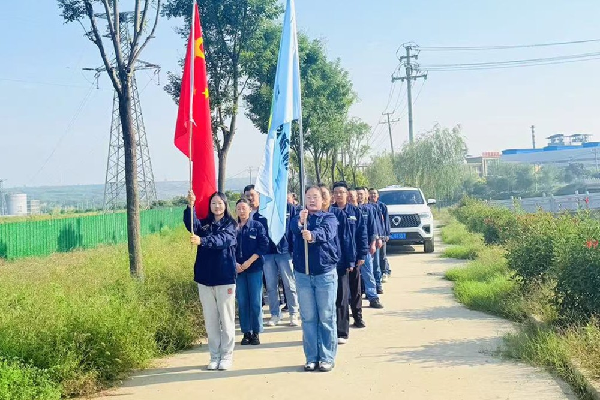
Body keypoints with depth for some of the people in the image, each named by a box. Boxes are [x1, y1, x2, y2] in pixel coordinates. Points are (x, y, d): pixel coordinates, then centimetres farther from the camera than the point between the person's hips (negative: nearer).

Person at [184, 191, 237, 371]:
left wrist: (202, 240, -38)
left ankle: (226, 356, 13)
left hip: (225, 278, -3)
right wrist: (190, 205, -30)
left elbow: (222, 239, -21)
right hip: (205, 278, 4)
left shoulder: (230, 224, -1)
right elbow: (190, 225, -13)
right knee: (210, 321, 9)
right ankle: (214, 356, 19)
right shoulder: (204, 224, 9)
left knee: (226, 320, 3)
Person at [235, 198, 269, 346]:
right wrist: (235, 264, -8)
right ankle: (246, 332, 13)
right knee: (242, 302, 4)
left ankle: (256, 333, 8)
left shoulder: (258, 226, 1)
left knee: (256, 302, -2)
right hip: (238, 269, 2)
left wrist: (249, 261, -12)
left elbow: (264, 246, -5)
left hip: (255, 268, -2)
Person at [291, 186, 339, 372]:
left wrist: (313, 235, -44)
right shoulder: (299, 218, 9)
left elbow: (326, 231, -22)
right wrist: (300, 222, -40)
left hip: (325, 273, -2)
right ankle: (311, 358, 16)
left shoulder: (329, 218, 1)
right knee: (308, 318, 8)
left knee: (326, 317, 2)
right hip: (302, 274, 3)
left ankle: (327, 358, 11)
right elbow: (293, 227, -16)